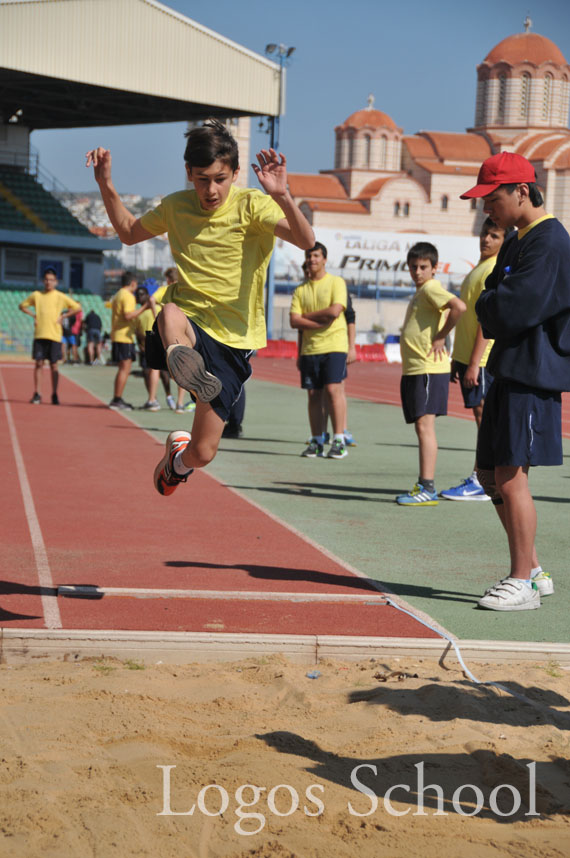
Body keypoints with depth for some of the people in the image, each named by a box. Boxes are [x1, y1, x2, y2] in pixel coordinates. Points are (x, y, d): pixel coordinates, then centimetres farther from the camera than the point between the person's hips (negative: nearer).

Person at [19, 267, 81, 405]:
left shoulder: (60, 297, 2)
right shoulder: (36, 295, 8)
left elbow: (77, 308, 5)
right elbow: (22, 305, 20)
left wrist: (63, 316, -2)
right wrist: (33, 315, 6)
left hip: (54, 336, -1)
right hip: (39, 335, 1)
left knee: (54, 365, 1)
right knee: (39, 364, -2)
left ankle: (54, 395, 9)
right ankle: (37, 394, 2)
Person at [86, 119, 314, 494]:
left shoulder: (252, 206, -8)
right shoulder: (176, 207, 6)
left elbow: (306, 240, -25)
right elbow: (129, 232, 26)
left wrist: (282, 196, -43)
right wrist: (106, 186, 11)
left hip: (232, 340, -2)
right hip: (186, 325, 2)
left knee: (202, 454, 1)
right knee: (171, 313, -38)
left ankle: (178, 456, 36)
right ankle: (181, 357, -68)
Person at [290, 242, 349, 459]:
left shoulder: (336, 282, 2)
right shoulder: (300, 290, 13)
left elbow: (335, 311, -13)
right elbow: (294, 321, 2)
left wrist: (307, 315, -2)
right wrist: (320, 321, -11)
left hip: (334, 345, -4)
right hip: (310, 348, 4)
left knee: (333, 389, -13)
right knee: (314, 395, 4)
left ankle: (339, 441, -10)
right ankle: (316, 442, 9)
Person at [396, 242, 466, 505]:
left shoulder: (431, 288, -10)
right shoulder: (420, 292, 19)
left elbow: (459, 306, -26)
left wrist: (440, 338, -17)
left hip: (428, 369, -10)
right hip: (413, 368, 10)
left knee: (425, 425, -12)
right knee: (422, 427, 10)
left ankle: (427, 488, -14)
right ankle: (423, 486, 14)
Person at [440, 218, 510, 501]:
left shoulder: (495, 271, -13)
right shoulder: (480, 268, 17)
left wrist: (474, 363, -22)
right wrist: (457, 359, 21)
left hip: (482, 359, -9)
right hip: (467, 355, 9)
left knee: (484, 416, -6)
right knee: (482, 418, 11)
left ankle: (480, 483, -5)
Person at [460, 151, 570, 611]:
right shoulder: (517, 241, 19)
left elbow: (513, 309, -23)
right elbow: (492, 298, 19)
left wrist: (486, 304, -4)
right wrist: (493, 308, -3)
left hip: (533, 374, -10)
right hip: (509, 370, 10)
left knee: (511, 478, -8)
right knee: (491, 475, 12)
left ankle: (523, 584, 1)